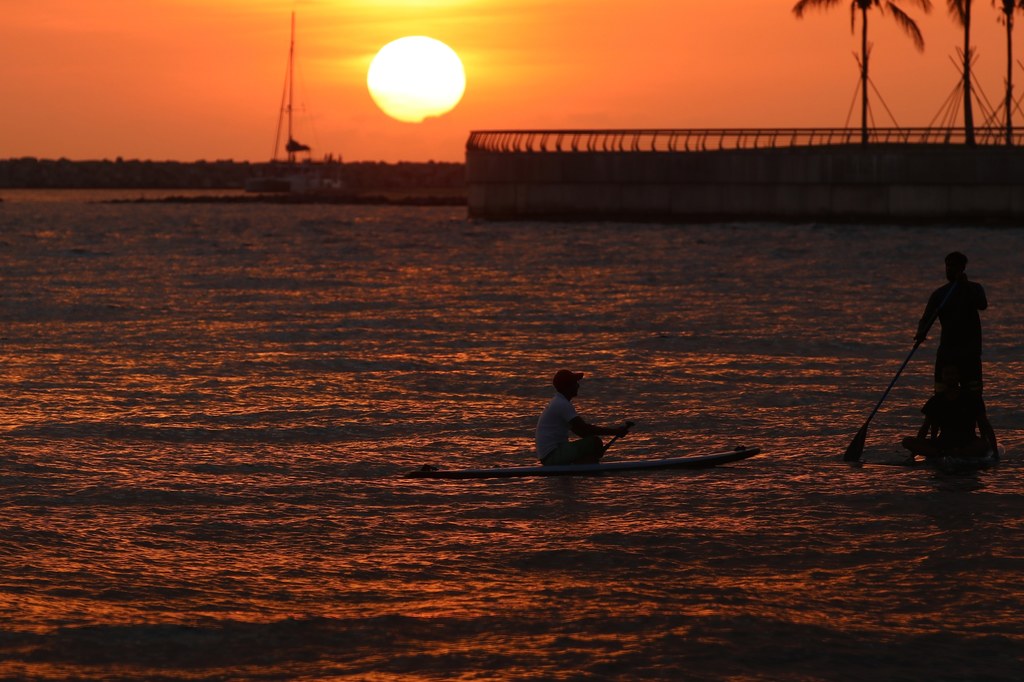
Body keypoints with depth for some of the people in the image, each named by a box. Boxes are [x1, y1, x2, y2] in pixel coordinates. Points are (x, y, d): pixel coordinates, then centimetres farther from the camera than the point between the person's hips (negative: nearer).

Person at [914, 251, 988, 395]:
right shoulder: (939, 293, 10)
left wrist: (965, 285, -23)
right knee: (941, 395, -2)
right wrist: (921, 333, -20)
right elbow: (926, 318, 2)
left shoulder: (974, 288, 4)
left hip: (970, 352, -3)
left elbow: (982, 305, -17)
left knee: (973, 394, -7)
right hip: (946, 350, 3)